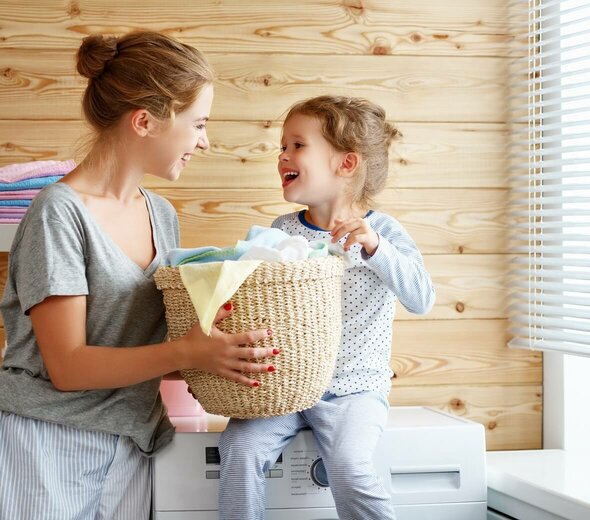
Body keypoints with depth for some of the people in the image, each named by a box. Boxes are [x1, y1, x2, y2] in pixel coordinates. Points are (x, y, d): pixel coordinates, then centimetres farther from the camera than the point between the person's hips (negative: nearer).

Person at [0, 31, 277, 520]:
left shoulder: (162, 215, 6)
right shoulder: (60, 212, -15)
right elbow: (67, 366, -18)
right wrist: (185, 353, -29)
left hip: (131, 447, 7)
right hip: (49, 449, -6)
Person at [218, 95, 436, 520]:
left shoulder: (381, 230, -4)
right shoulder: (282, 230, 8)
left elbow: (421, 298, -18)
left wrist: (374, 247, -31)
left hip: (354, 389, -3)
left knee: (348, 464, -27)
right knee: (240, 447, -20)